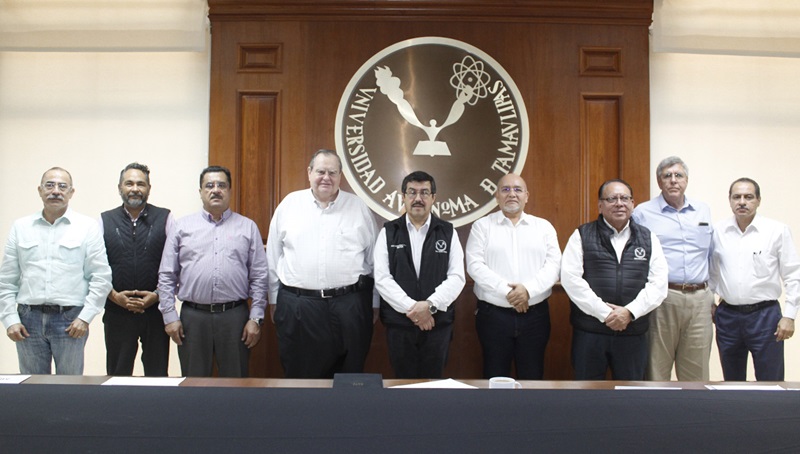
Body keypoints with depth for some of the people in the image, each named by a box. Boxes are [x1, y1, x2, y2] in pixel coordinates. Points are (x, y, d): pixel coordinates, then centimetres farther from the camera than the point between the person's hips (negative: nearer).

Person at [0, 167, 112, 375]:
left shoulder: (87, 227, 2)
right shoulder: (20, 227, 9)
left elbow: (101, 277, -1)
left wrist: (85, 317, -7)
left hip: (71, 319, -2)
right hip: (29, 318, 2)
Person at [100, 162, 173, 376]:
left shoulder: (165, 219, 3)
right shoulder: (105, 221, 7)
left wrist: (157, 295, -10)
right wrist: (114, 296, -8)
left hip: (156, 311, -1)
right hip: (117, 312, 1)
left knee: (157, 373, 6)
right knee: (117, 374, 10)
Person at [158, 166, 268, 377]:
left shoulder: (248, 227, 7)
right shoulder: (182, 227, 7)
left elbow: (259, 277, 4)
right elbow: (166, 275, 7)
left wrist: (256, 318, -1)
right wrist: (169, 316, 0)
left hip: (235, 315, 0)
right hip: (193, 316, 1)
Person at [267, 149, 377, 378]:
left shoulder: (359, 207, 6)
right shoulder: (289, 204, 6)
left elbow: (373, 259, 8)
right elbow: (273, 257, 10)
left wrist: (374, 303, 8)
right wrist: (274, 300, 10)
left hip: (349, 306, 0)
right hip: (297, 306, 0)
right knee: (300, 376, 8)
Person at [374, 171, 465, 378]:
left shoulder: (448, 232, 5)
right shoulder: (388, 232, 4)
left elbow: (456, 277, -3)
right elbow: (382, 278, -4)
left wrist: (430, 305, -16)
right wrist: (411, 308, -14)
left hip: (437, 323, 0)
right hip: (398, 323, 0)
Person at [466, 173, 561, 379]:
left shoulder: (544, 227, 11)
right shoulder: (482, 226, 5)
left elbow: (554, 264, 1)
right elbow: (475, 264, -6)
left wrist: (528, 289, -15)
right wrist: (507, 291, -15)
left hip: (535, 314, 2)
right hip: (493, 314, -1)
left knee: (533, 377, 7)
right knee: (496, 379, 6)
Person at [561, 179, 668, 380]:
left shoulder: (648, 239, 10)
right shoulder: (582, 236, 3)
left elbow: (659, 283, 2)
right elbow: (570, 278, -7)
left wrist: (630, 312, -12)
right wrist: (604, 312, -13)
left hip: (633, 332, 2)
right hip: (589, 333, -2)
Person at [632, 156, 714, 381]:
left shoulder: (703, 211, 14)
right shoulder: (643, 213, 1)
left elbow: (710, 255, 21)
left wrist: (711, 293, 17)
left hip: (699, 299, 4)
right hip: (661, 299, -4)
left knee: (696, 373, 10)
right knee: (656, 370, 3)